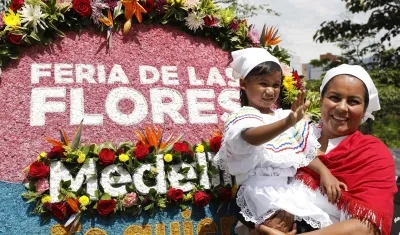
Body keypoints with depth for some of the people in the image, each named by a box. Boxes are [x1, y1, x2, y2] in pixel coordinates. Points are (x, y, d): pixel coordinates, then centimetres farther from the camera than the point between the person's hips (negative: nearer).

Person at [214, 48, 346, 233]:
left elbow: (306, 151, 19)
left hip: (291, 185, 8)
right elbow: (252, 138, -28)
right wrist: (288, 123, -44)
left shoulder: (283, 116, 19)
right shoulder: (243, 117, -4)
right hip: (263, 190, -8)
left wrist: (324, 172, 0)